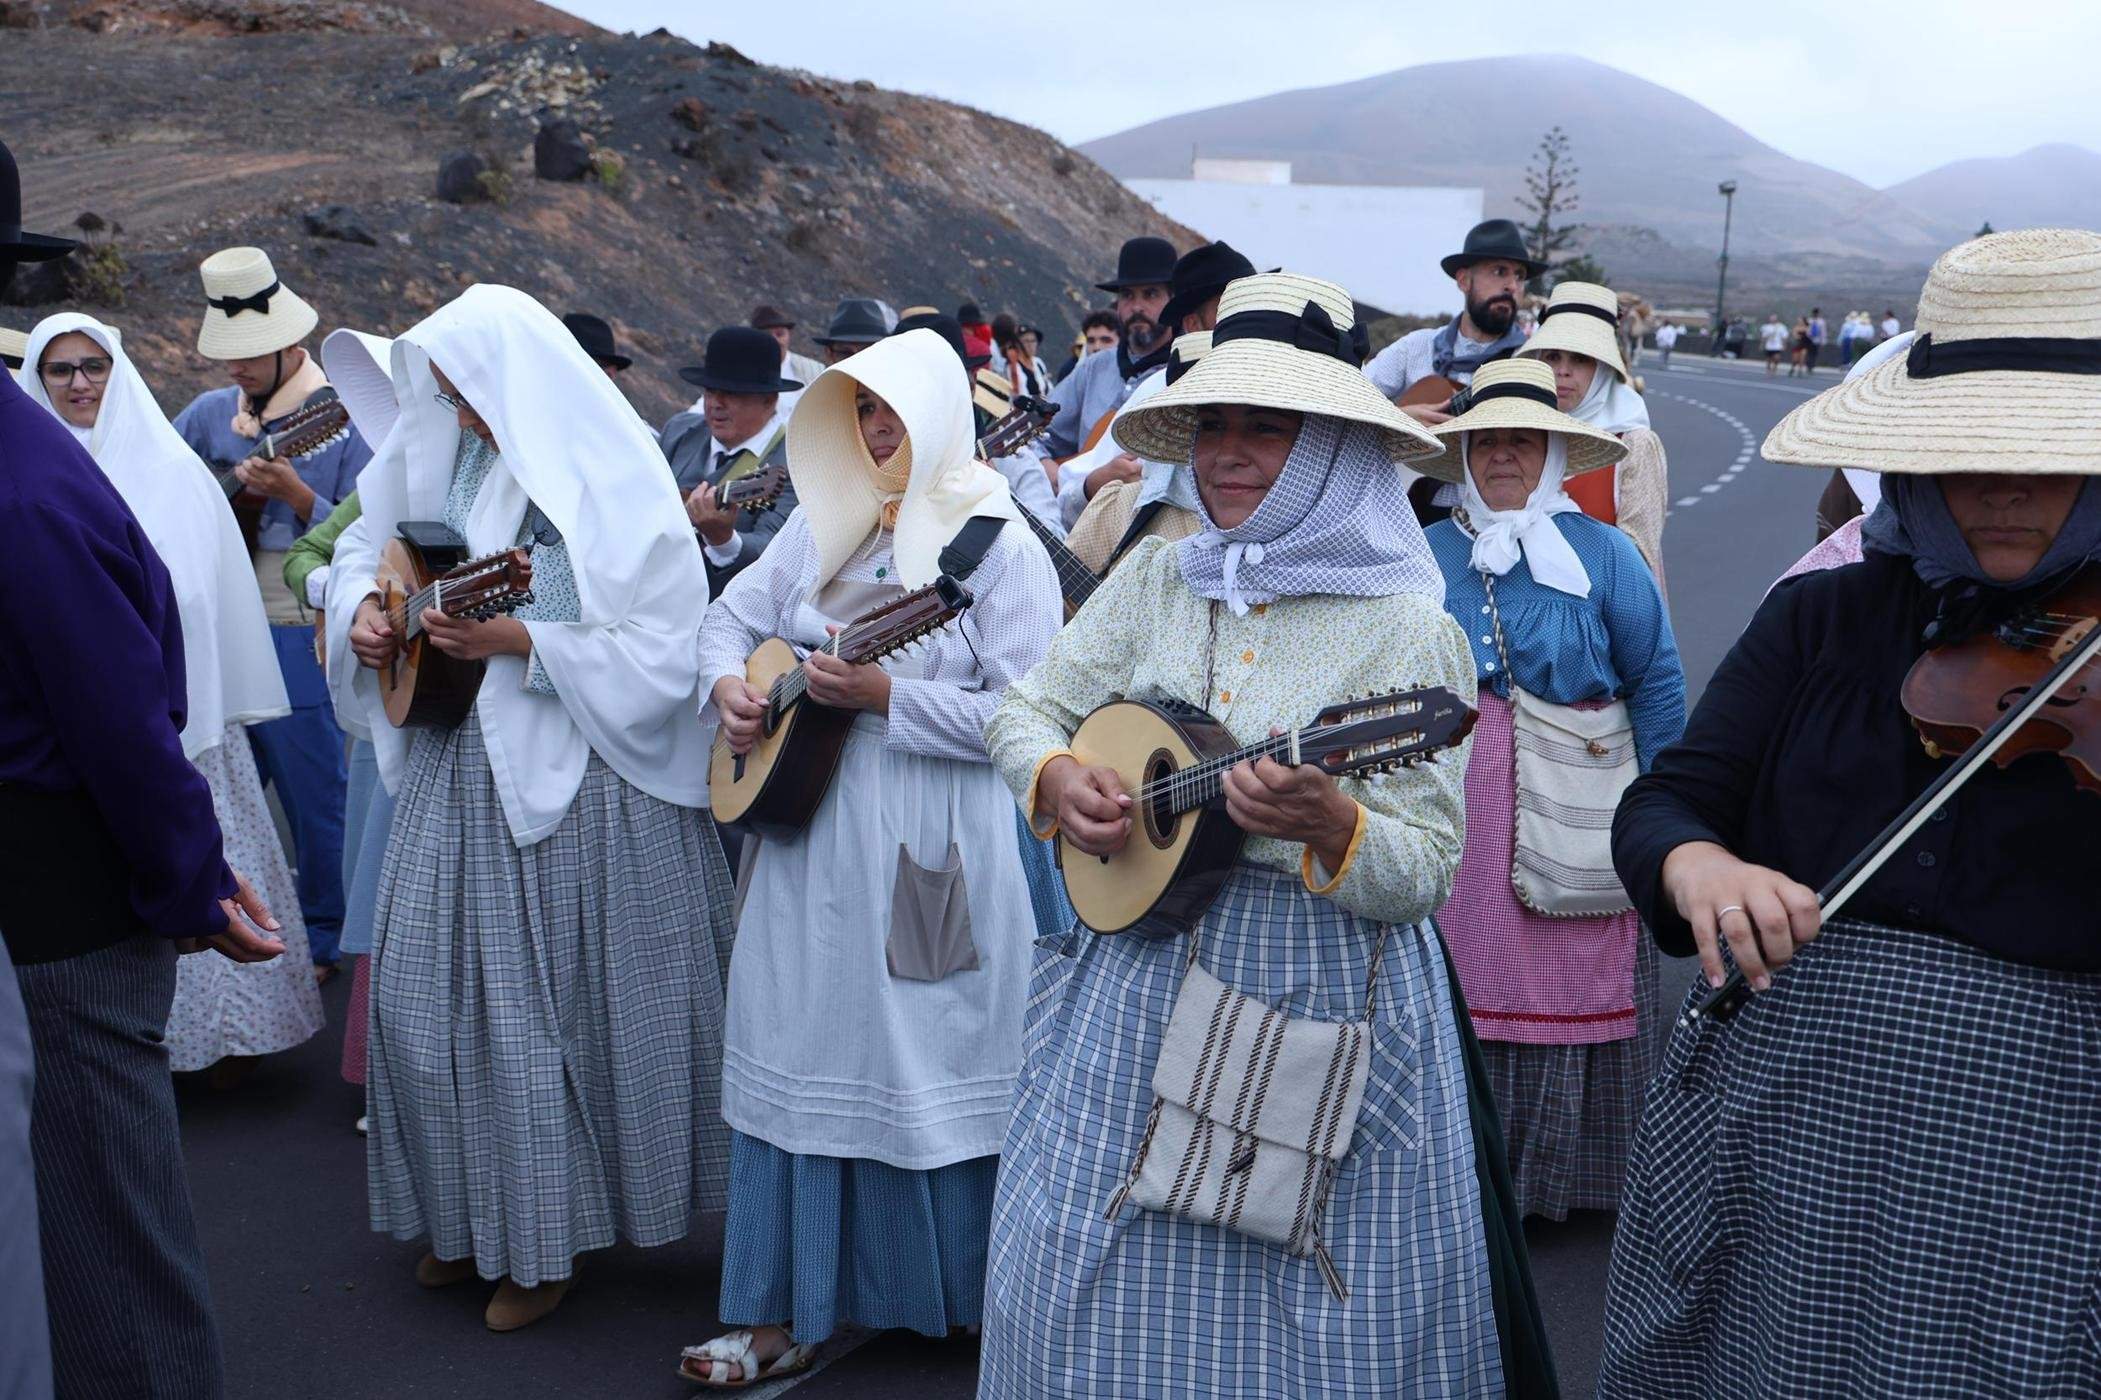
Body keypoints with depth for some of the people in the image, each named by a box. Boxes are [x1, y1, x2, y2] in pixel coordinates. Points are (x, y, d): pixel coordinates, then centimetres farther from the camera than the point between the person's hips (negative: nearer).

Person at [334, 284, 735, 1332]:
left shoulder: (611, 486, -14)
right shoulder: (442, 454, 4)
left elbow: (662, 653, -17)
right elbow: (364, 549, 19)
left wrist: (521, 643, -24)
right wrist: (366, 608, -3)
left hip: (578, 787, -6)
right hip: (456, 773, 6)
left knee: (552, 1000, 3)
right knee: (427, 988, 11)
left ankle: (545, 1242, 20)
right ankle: (468, 1215, 30)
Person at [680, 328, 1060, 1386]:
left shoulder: (1000, 546, -9)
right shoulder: (824, 522, 9)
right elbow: (734, 613, 18)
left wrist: (883, 694, -22)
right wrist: (728, 683, -4)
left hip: (935, 852, -6)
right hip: (812, 832, 6)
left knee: (932, 1067, 2)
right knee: (796, 1057, 8)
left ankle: (972, 1300, 23)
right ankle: (785, 1312, 18)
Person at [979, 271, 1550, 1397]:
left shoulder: (1408, 630, -9)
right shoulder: (1155, 579, 5)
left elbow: (1427, 875, -11)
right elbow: (1025, 710, 12)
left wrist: (1330, 825, -31)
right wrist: (1055, 778, -9)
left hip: (1325, 1002, -4)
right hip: (1138, 979, 4)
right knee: (1081, 1291, 9)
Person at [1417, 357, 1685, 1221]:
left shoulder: (1601, 552, 0)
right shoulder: (1432, 553, 6)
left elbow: (1657, 681, 1)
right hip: (1456, 803, 2)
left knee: (1572, 983, 2)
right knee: (1462, 978, 4)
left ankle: (1564, 1171, 16)